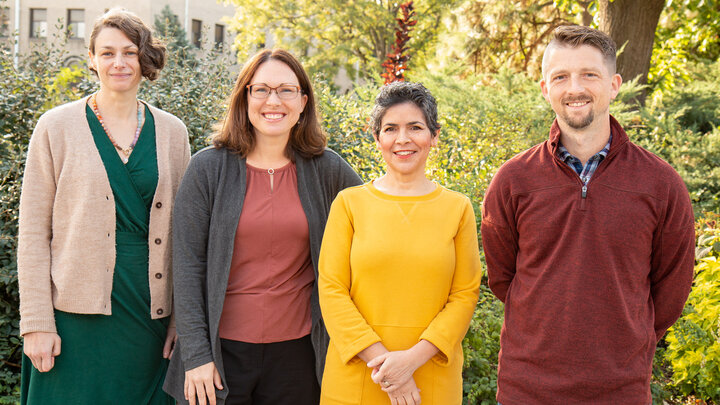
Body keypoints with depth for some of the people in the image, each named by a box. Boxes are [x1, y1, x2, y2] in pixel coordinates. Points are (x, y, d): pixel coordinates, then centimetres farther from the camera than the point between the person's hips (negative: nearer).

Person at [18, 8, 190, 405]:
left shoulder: (172, 132, 7)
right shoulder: (57, 127, 0)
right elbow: (33, 231, -2)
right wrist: (36, 322, -7)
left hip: (150, 309, 2)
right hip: (79, 309, -2)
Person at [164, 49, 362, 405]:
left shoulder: (326, 170, 1)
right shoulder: (208, 168, -3)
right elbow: (187, 265, -4)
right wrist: (195, 354, -9)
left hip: (297, 349, 2)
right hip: (221, 346, -1)